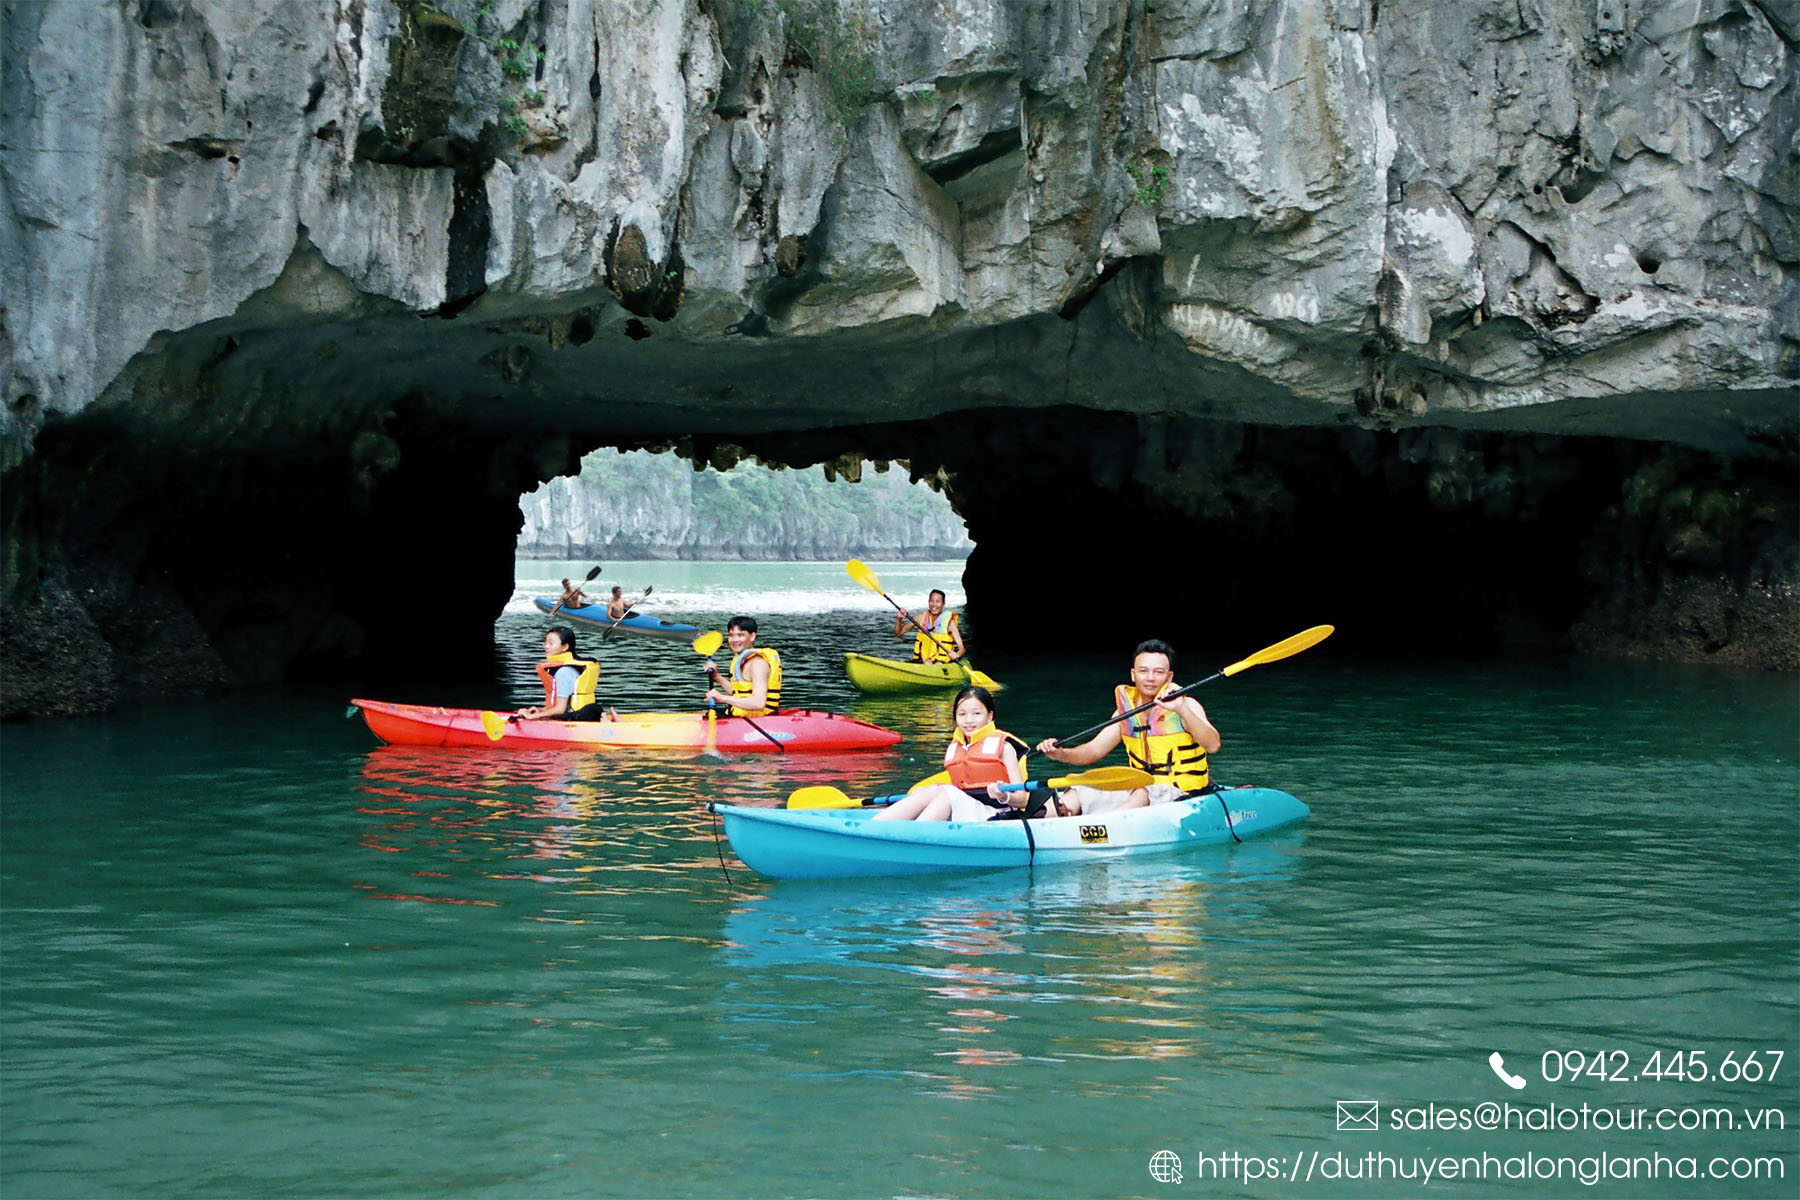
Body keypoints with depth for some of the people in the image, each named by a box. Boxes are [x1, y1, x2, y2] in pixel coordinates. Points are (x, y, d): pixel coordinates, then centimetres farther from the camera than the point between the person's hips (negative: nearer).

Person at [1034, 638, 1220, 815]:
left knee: (1143, 793, -38)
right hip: (1140, 789, 6)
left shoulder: (1186, 705, -5)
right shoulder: (1127, 709, 11)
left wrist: (1182, 709, -34)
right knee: (1079, 794, -13)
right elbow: (1093, 751, 11)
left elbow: (1213, 745, -21)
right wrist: (1060, 754, -9)